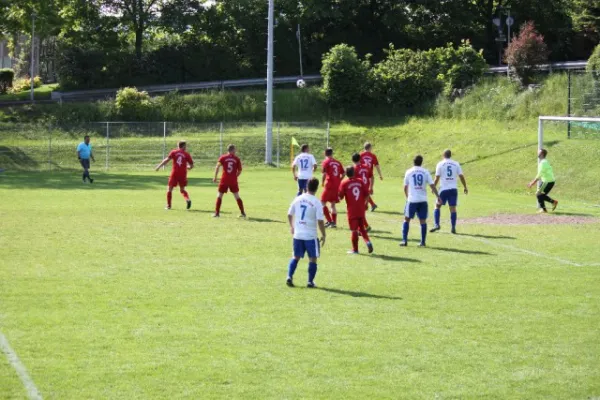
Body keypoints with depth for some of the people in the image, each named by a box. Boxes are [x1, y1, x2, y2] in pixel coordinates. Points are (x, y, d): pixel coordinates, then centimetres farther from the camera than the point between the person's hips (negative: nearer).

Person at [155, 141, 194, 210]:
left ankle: (168, 205, 9)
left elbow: (167, 160, -9)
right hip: (183, 174, 2)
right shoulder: (187, 154, 5)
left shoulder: (174, 152, 2)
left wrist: (159, 166, -6)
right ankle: (188, 199, -9)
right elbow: (191, 166, 5)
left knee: (170, 189, 11)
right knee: (182, 189, 18)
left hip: (174, 173, -2)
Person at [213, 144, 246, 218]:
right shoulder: (237, 159, 4)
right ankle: (243, 213, 12)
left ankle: (217, 213, 2)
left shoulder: (223, 157, 2)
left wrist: (215, 177, -10)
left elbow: (217, 166, -11)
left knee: (219, 196, 8)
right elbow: (239, 171, 6)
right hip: (233, 181, 1)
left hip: (224, 180, -1)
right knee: (237, 196, 11)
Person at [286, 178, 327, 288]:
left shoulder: (298, 199, 2)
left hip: (297, 234, 4)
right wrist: (323, 235, -3)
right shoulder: (316, 202, -12)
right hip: (310, 235, -4)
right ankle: (310, 282, 7)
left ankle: (289, 277, 3)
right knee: (313, 258, 9)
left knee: (296, 257, 16)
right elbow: (320, 221, -14)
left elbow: (289, 214, 10)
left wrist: (292, 227, 27)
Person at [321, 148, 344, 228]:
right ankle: (334, 222, 12)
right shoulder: (338, 162, 12)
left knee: (323, 202, 1)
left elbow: (324, 173, -15)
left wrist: (323, 182, -1)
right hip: (337, 186, 6)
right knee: (333, 204, 15)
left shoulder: (326, 162, -5)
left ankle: (329, 221, -9)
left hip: (329, 185, -6)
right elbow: (343, 173, 12)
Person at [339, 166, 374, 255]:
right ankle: (368, 241, -5)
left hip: (352, 210, -3)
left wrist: (340, 197, 16)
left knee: (354, 230, 2)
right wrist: (365, 204, 17)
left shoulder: (344, 183, -6)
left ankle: (355, 249, 8)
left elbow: (341, 197, -7)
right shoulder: (360, 181, 3)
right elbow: (367, 194, 3)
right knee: (362, 228, 17)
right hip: (361, 210, 3)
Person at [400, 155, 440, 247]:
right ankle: (423, 242, 5)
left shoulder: (409, 172, 3)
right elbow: (432, 185, -1)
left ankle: (404, 240, 4)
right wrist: (438, 197, 6)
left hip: (412, 200, -1)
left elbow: (405, 187, 11)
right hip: (423, 200, 1)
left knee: (407, 219, 10)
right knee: (423, 221, 7)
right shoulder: (425, 172, 3)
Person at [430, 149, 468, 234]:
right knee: (453, 208, 3)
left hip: (444, 189, -2)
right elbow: (461, 176, 5)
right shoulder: (456, 164, 6)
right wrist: (465, 187, 14)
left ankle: (436, 225, 1)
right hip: (453, 189, 2)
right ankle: (453, 228, -2)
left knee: (437, 206, 11)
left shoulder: (440, 164, -1)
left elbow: (437, 178, -3)